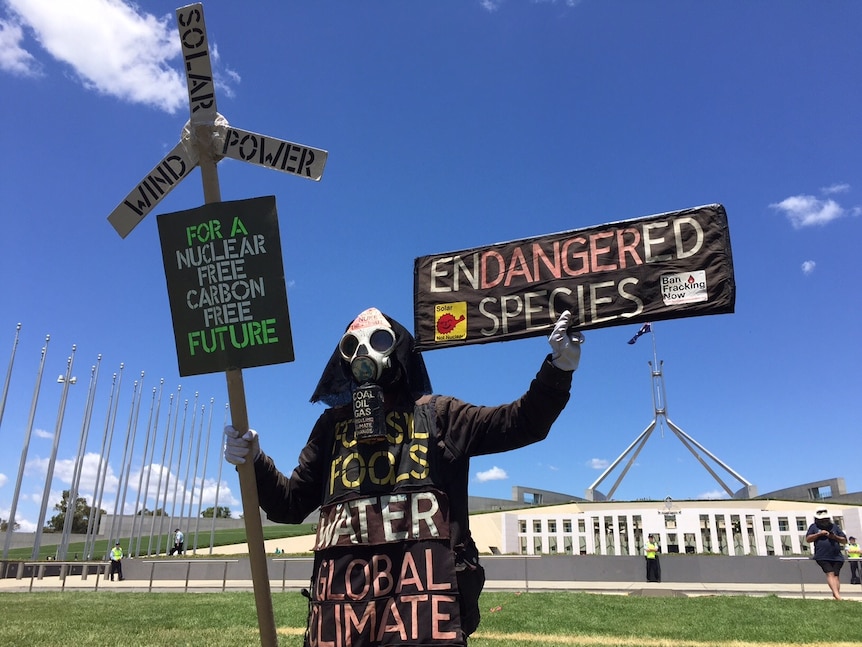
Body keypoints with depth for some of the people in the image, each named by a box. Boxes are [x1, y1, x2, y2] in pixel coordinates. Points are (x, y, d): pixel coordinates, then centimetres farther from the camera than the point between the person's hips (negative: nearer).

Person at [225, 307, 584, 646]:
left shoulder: (436, 413, 15)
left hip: (420, 580, -2)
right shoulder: (332, 424, 22)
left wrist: (558, 369, -7)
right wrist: (254, 461, 6)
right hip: (341, 585, 3)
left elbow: (521, 423, 7)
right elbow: (291, 503, 23)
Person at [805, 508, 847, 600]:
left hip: (836, 557, 3)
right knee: (830, 573, -16)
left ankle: (835, 595, -9)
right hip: (822, 557, -3)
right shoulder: (814, 527, 11)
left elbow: (844, 540, 18)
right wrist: (819, 534, -7)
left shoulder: (834, 526, 17)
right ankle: (837, 595, -26)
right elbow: (808, 539, 4)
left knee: (835, 575, -6)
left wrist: (835, 537, -2)